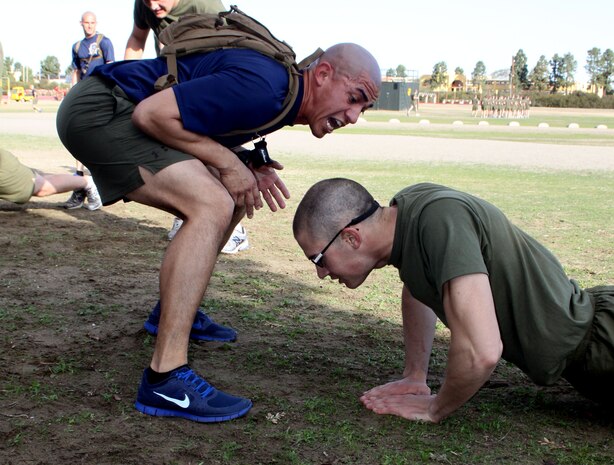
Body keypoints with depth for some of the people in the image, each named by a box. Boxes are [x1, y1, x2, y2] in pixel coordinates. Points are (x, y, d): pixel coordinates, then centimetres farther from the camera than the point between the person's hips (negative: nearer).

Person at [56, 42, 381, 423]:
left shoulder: (281, 96, 9)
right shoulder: (263, 88, -23)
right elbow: (152, 113, -24)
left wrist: (251, 166, 0)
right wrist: (229, 163, -17)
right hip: (100, 110, -10)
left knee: (230, 201, 15)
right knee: (212, 206, -25)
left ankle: (173, 314, 28)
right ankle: (165, 379, -27)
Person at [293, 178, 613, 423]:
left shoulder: (439, 219, -33)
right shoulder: (404, 210, -8)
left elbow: (481, 353, -41)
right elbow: (418, 289, 13)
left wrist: (434, 408, -22)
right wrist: (414, 377, 9)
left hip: (587, 339, -8)